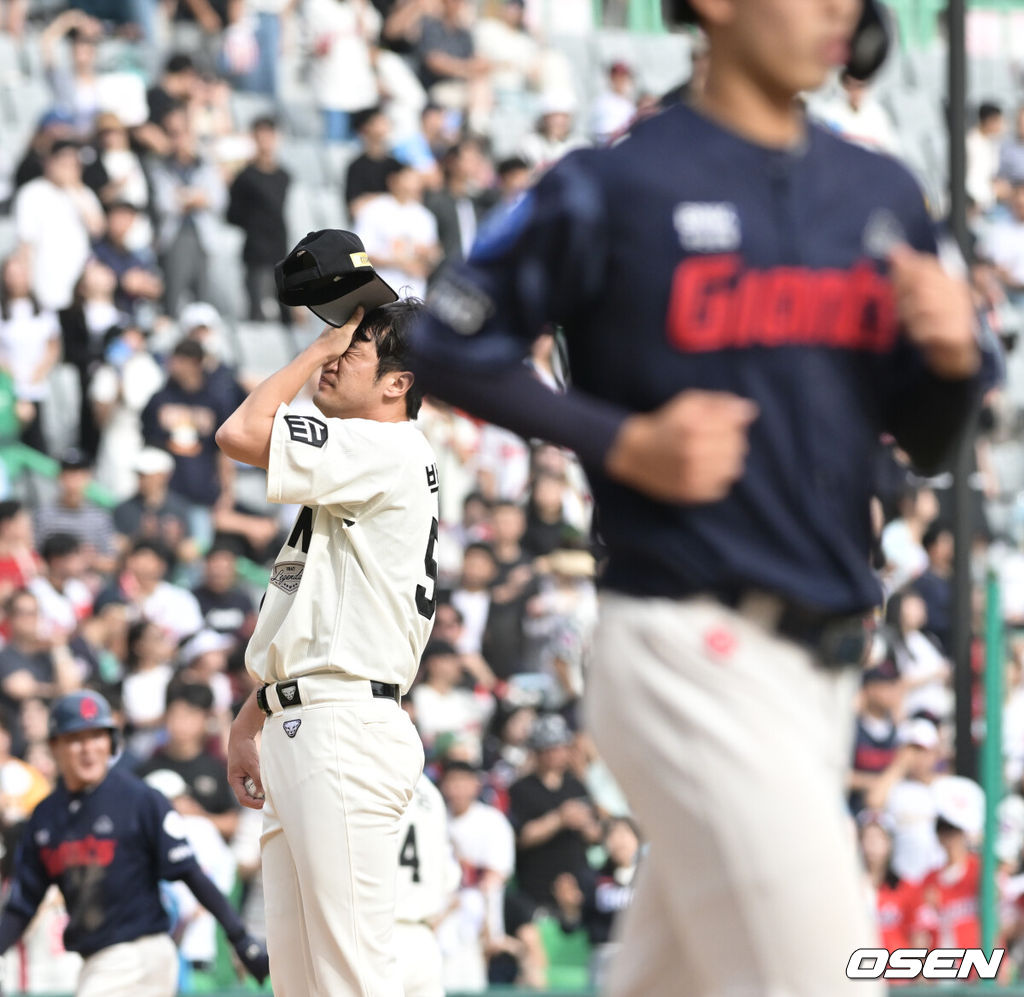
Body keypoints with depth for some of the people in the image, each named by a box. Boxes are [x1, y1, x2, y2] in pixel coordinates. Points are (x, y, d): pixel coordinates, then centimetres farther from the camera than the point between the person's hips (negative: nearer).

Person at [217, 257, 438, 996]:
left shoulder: (389, 451, -8)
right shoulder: (350, 475, 24)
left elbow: (241, 433, -16)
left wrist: (325, 343, -4)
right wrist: (250, 721, 23)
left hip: (346, 732, -11)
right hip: (303, 732, 11)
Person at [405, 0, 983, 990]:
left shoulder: (883, 195, 13)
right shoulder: (615, 186, -6)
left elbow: (923, 442, 18)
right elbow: (449, 347, 0)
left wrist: (953, 358, -5)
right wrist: (622, 442, -12)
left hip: (826, 663, 7)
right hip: (694, 650, -7)